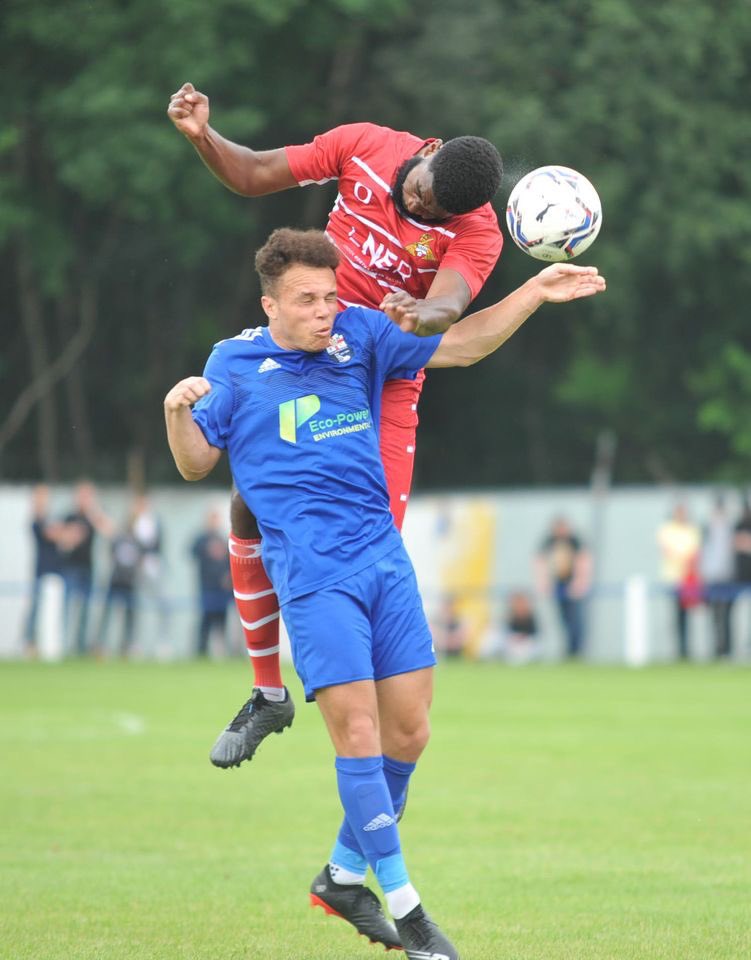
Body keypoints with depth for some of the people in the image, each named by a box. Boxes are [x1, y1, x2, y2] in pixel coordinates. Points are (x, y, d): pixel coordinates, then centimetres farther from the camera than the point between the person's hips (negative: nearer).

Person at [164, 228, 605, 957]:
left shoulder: (360, 335, 8)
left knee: (408, 732, 4)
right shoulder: (235, 363, 1)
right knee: (358, 733, -12)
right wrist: (177, 412, -15)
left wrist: (535, 293, 7)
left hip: (385, 559, 5)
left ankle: (343, 875, 23)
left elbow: (459, 346, 16)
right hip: (312, 574, -5)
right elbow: (195, 464, 5)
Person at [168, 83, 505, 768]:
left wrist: (421, 316, -57)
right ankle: (269, 695, 10)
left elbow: (448, 308, -34)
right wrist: (202, 135, -15)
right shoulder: (364, 147, -8)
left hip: (384, 384, -3)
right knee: (250, 510, -3)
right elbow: (252, 176, 2)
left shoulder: (478, 233, -16)